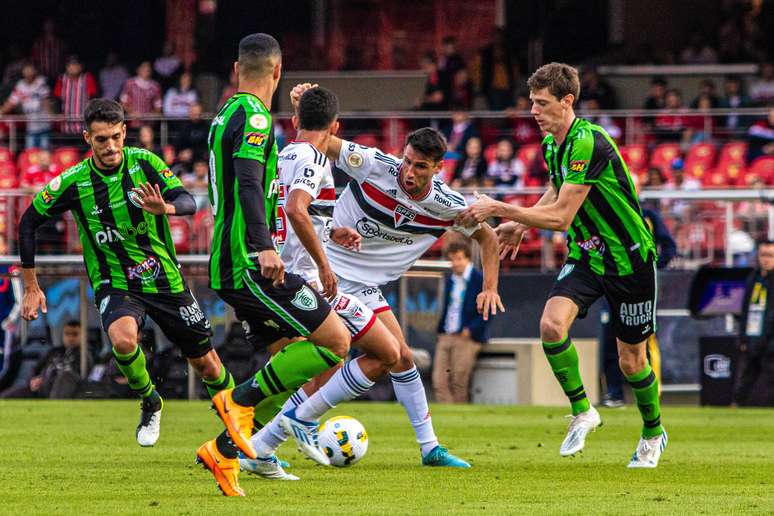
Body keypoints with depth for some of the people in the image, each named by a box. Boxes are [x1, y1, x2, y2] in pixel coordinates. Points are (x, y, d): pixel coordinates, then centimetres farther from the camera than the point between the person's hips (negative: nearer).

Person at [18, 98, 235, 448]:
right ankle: (150, 404, -5)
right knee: (123, 340, -34)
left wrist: (165, 207, -42)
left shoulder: (144, 163, -10)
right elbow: (29, 222, 0)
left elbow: (188, 201, -18)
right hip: (115, 284, -2)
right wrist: (31, 287, -1)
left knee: (207, 365, 7)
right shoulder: (73, 183, -12)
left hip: (165, 280, 2)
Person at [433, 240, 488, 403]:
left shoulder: (481, 280, -3)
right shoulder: (450, 280, 18)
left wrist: (470, 330, -16)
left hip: (466, 338, -6)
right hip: (446, 337, 6)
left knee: (459, 383, -9)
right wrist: (440, 331, 12)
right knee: (439, 382, -6)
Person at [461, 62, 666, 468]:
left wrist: (500, 209, -27)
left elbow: (561, 217, -29)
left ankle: (653, 433, 31)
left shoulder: (588, 143, -26)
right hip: (585, 255, 6)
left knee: (631, 359, 4)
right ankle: (581, 411, -2)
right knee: (551, 323, -21)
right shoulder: (550, 144, 1)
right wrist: (521, 225, 14)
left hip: (629, 259, -6)